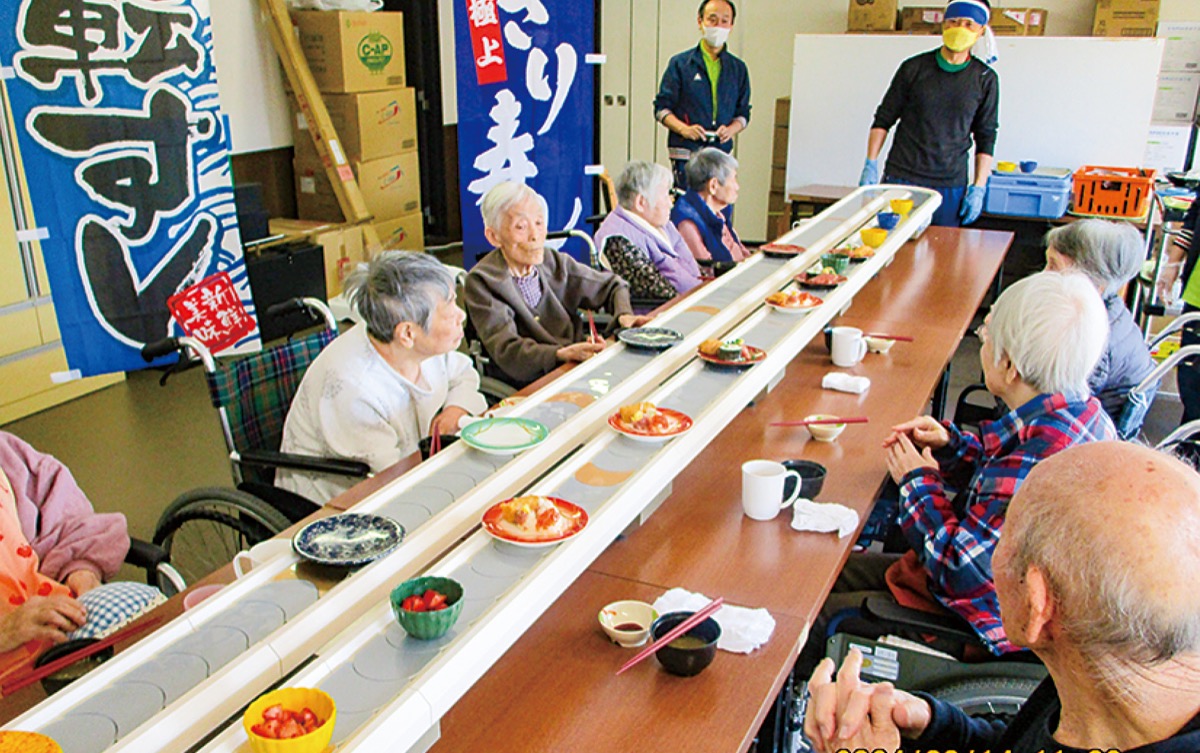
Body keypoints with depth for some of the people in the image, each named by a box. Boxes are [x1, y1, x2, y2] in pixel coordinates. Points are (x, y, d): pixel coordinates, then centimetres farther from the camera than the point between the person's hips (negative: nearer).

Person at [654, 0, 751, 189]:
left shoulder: (738, 68, 16)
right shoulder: (680, 63, 6)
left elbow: (743, 113, 18)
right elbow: (661, 108, 4)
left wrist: (731, 130, -6)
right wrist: (684, 129, -14)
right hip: (685, 153, -3)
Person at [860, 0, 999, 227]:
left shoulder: (985, 79, 5)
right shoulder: (914, 68, 3)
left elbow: (986, 137, 9)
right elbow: (883, 119, 7)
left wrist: (979, 188, 2)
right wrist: (870, 165, -1)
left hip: (951, 185, 1)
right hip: (901, 177, 0)